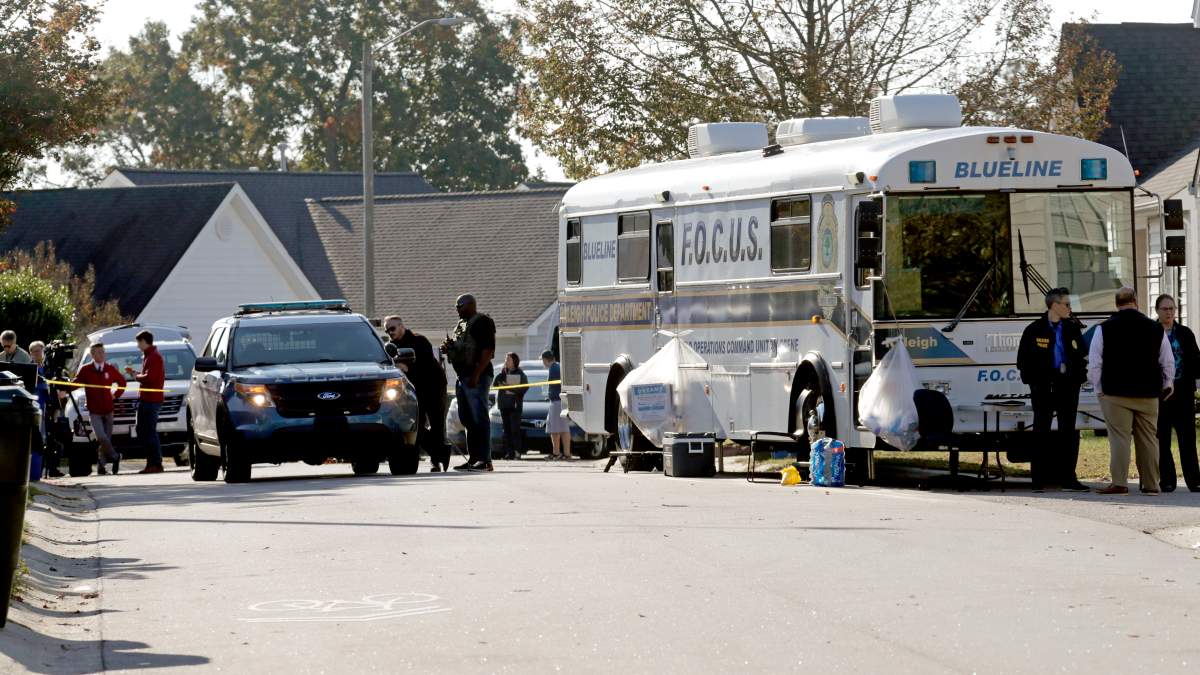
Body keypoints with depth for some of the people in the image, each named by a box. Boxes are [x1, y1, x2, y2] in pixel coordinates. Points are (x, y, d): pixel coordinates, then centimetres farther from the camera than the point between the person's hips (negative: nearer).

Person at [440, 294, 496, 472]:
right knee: (467, 419, 10)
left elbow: (488, 350, -16)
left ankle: (485, 460, -15)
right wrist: (448, 348, 9)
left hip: (477, 377, -10)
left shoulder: (482, 322, -7)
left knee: (479, 418, -13)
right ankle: (473, 459, 14)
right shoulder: (461, 324, 21)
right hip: (462, 377, 10)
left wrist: (476, 375, -23)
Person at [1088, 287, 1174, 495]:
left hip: (1115, 394, -2)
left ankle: (1119, 483, -9)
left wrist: (1099, 389, 8)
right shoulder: (1156, 329, 5)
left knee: (1119, 437, -3)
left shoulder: (1104, 329, -3)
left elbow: (1094, 363, -2)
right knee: (1148, 439, 7)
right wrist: (1167, 384, 27)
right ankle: (1151, 484, 8)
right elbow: (1168, 362, 12)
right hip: (1148, 394, 2)